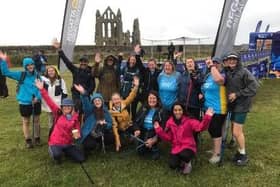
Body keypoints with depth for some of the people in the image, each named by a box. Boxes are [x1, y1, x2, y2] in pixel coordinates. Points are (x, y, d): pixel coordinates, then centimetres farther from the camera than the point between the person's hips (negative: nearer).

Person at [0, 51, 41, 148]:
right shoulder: (21, 75, -6)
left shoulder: (37, 75, -2)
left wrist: (38, 97, -14)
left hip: (36, 102, 2)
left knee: (36, 120, 14)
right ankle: (28, 140, 26)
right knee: (26, 122, 10)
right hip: (25, 103, -2)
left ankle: (37, 138, 31)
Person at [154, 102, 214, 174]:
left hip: (188, 147, -3)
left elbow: (201, 127, -22)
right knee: (172, 165, -20)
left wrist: (207, 117, -38)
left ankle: (187, 163, 4)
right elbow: (168, 137, 3)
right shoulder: (170, 122, 3)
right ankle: (181, 163, 19)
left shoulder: (189, 120, -8)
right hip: (176, 148, 3)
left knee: (184, 155, -36)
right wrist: (158, 129, -9)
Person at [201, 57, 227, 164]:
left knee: (216, 131, 0)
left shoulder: (221, 75, -14)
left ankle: (217, 154, 14)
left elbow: (218, 79, -41)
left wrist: (212, 66, -30)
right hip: (209, 108, 9)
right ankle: (215, 149, 37)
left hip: (217, 109, -9)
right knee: (211, 130, 19)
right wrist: (202, 94, 3)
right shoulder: (208, 76, 10)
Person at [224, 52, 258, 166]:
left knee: (237, 132, -3)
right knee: (235, 131, 14)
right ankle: (240, 151, 33)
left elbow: (254, 87, -18)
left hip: (241, 106, -7)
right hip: (232, 105, 7)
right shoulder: (227, 73, 7)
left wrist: (237, 94, -18)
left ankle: (243, 155, 17)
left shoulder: (244, 72, -14)